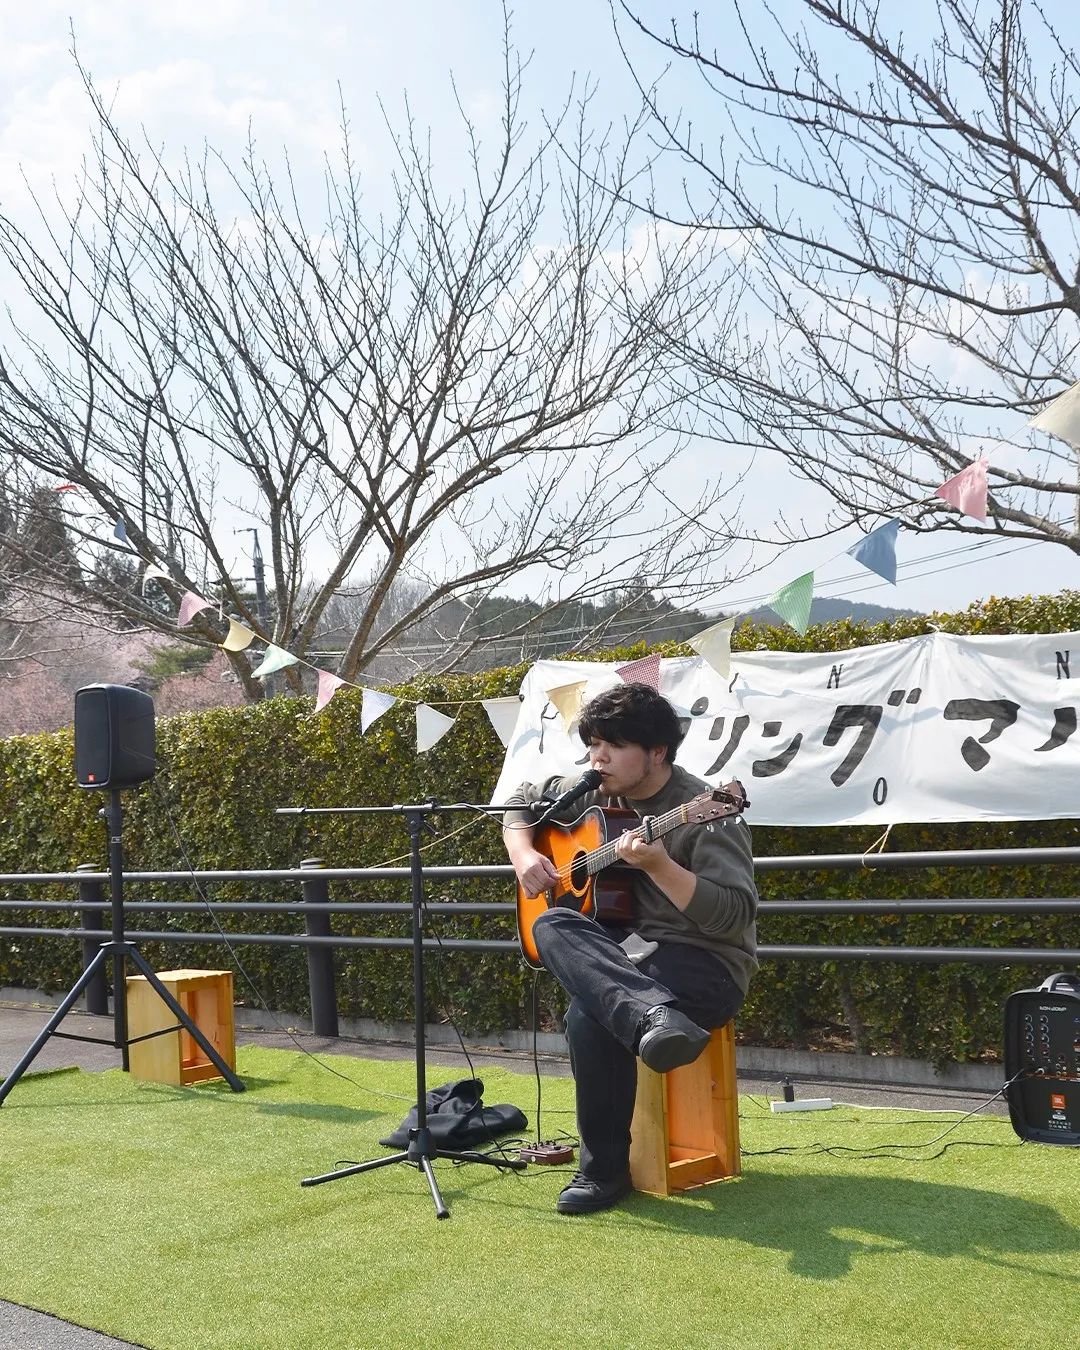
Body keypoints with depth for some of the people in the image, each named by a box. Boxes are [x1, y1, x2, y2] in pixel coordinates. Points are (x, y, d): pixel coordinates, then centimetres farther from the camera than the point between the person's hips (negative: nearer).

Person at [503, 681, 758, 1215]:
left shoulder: (706, 813, -12)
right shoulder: (598, 795, 10)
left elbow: (735, 916, -20)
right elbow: (524, 800, 27)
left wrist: (657, 865, -29)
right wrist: (524, 855, 7)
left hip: (703, 965, -6)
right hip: (618, 955, 7)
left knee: (589, 1015, -35)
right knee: (552, 925, -29)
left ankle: (606, 1167, -21)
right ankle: (655, 1021, -50)